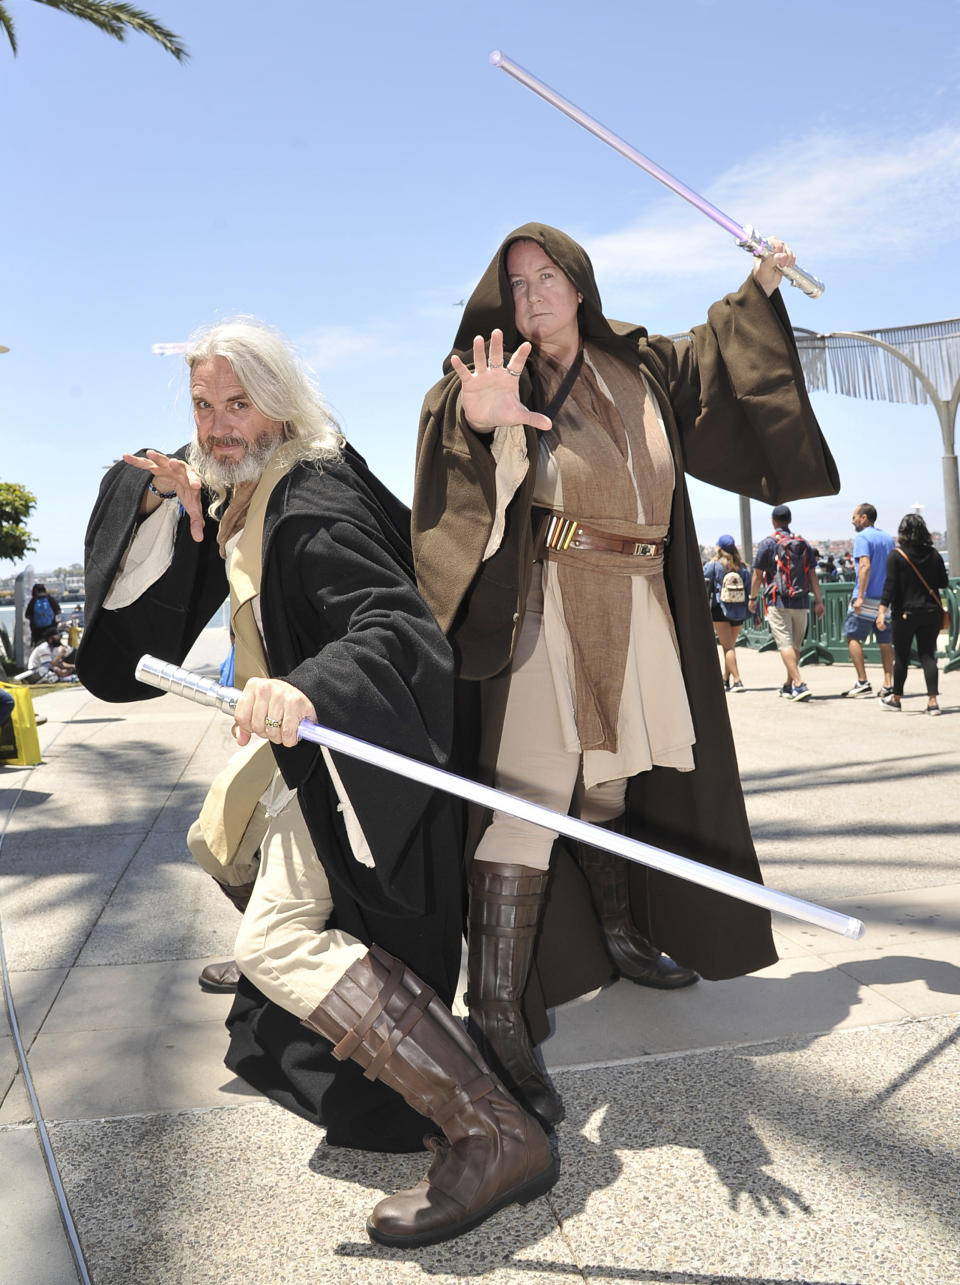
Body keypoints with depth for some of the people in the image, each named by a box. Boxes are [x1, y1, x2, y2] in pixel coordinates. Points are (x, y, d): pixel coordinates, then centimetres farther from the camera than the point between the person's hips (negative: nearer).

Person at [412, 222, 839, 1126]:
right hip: (545, 605, -5)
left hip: (633, 611, 6)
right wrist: (475, 417, -47)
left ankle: (619, 935, 37)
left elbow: (712, 362, 34)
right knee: (530, 792, -15)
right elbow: (449, 411, -25)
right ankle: (498, 1013, -13)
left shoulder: (640, 368, 13)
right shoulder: (501, 371, -1)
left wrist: (757, 293, 39)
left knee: (606, 783, 17)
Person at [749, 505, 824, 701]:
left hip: (777, 602, -5)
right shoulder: (803, 543, 10)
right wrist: (819, 601, 6)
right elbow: (812, 574, 6)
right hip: (801, 603, 5)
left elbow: (757, 575, -2)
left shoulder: (767, 543, -3)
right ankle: (789, 686, 25)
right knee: (796, 645, 14)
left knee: (785, 644, -9)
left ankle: (799, 685, -22)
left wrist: (752, 599, 10)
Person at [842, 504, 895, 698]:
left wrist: (860, 596, -23)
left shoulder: (862, 537, -8)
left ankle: (862, 683, -5)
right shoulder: (888, 537, 15)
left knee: (853, 637, 1)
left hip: (868, 598, -7)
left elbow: (865, 566, -21)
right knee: (886, 642, 9)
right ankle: (888, 684, 7)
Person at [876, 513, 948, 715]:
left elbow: (890, 585, -14)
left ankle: (896, 699, 22)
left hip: (905, 613, -3)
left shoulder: (896, 556, -8)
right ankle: (933, 701, -3)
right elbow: (943, 582, 8)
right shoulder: (933, 554, 2)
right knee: (928, 655, 5)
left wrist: (882, 611, -15)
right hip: (931, 613, 3)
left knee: (901, 657, 9)